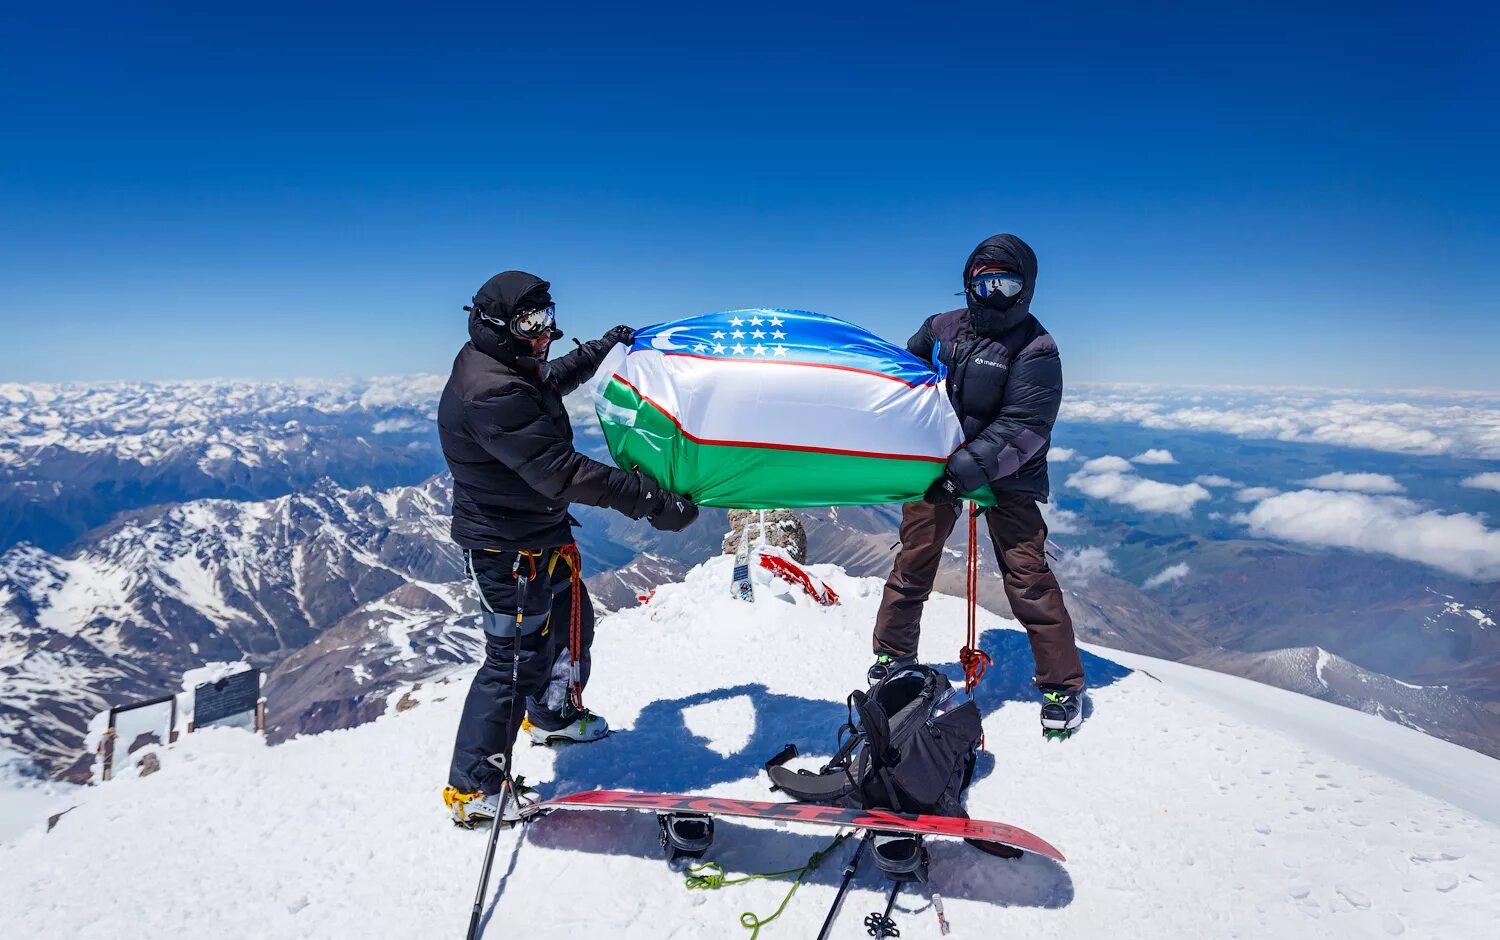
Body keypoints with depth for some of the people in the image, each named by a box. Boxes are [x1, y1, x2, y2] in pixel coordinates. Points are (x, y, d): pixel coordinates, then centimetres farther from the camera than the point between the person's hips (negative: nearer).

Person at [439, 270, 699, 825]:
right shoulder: (490, 394, -30)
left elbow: (554, 378, 29)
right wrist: (653, 502, -37)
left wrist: (601, 348, 35)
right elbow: (561, 473, -37)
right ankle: (471, 788, 17)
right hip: (508, 550, -11)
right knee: (516, 658, -1)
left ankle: (551, 717, 50)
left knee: (571, 623, 25)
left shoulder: (507, 368, 4)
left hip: (541, 536, 11)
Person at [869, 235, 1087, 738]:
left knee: (1028, 576, -6)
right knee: (913, 564, 7)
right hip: (936, 464, 4)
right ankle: (893, 655, 27)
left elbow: (1023, 427, -19)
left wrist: (970, 466, -29)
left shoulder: (1035, 350, -9)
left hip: (1006, 477, -3)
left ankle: (1063, 684, 10)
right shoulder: (941, 329, 5)